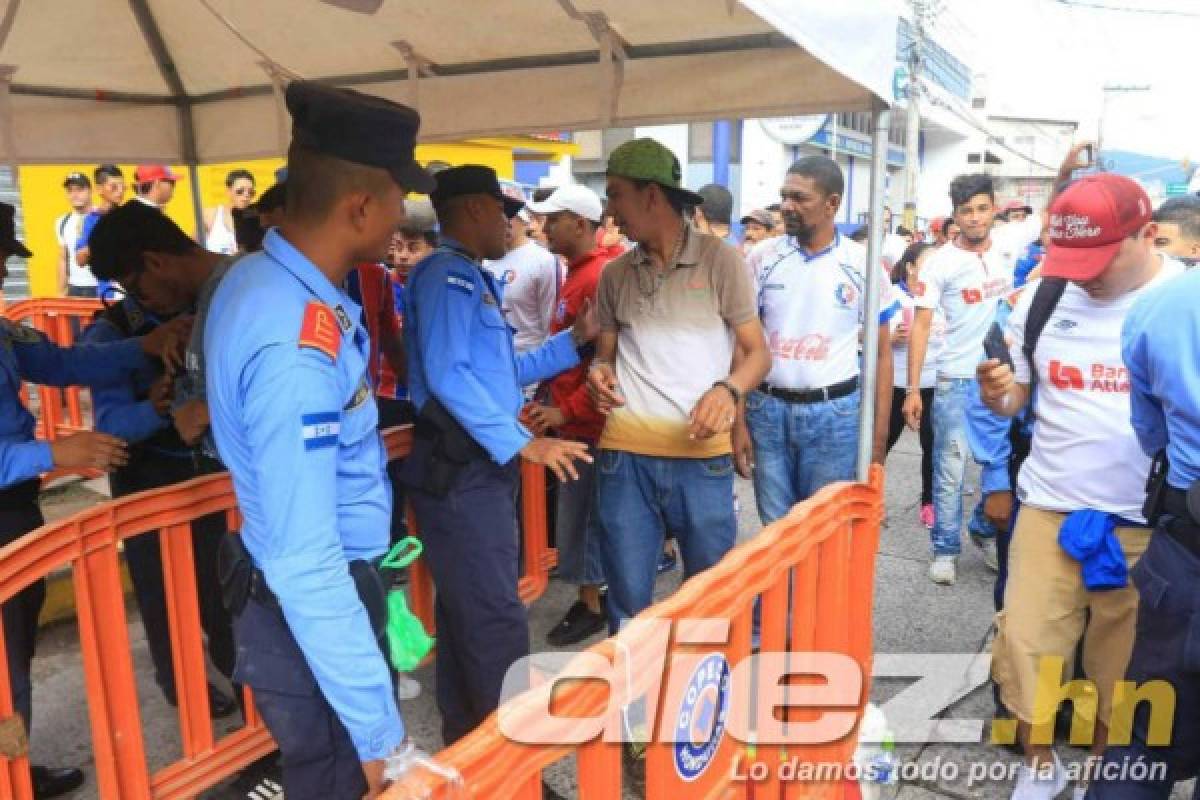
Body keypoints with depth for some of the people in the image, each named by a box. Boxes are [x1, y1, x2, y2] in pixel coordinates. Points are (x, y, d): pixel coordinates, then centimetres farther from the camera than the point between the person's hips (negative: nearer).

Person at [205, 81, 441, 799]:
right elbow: (305, 564, -33)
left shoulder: (258, 276, 1)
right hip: (313, 610, -9)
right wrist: (383, 737, -30)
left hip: (311, 588, 9)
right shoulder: (296, 347, -32)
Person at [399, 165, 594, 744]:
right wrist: (523, 442, -22)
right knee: (496, 619, -5)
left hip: (483, 466, 10)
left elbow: (502, 371, 21)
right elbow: (448, 375, -23)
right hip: (460, 469, -10)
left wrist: (576, 338, 17)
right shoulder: (446, 273, -12)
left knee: (467, 613, 19)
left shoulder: (475, 279, 18)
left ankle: (467, 737, 34)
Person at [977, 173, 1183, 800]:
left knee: (1123, 657, 12)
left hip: (1150, 521, -2)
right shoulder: (1042, 297, 1)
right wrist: (995, 392, -15)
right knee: (1027, 643, 4)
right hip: (1050, 506, 2)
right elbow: (1012, 399, 9)